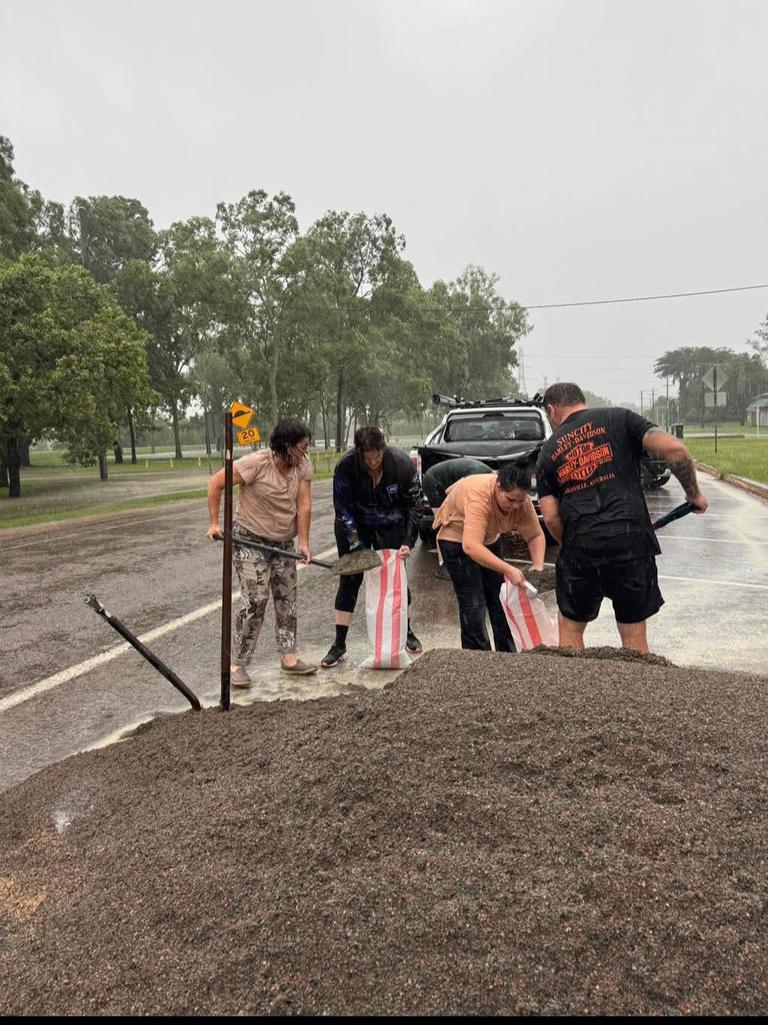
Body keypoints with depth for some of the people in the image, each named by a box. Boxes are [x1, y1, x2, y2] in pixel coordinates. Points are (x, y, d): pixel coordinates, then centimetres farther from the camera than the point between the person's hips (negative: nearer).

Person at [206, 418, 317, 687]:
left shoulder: (303, 465, -8)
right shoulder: (256, 463, -23)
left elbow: (304, 504, -10)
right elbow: (216, 483, -16)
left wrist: (303, 542, -16)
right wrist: (214, 523, -15)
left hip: (283, 542, 6)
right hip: (250, 540, -6)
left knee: (287, 599, 10)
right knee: (255, 601, -11)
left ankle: (288, 657, 21)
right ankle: (238, 664, 0)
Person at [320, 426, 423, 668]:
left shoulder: (401, 464, -24)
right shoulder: (345, 467, -26)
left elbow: (413, 505, -12)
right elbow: (343, 509, -18)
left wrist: (408, 542, -18)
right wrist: (357, 546, -23)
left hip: (390, 526, 1)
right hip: (354, 527, 0)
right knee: (349, 580, -3)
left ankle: (407, 632, 25)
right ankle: (339, 645, 4)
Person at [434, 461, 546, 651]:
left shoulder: (521, 500, -22)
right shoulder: (479, 496, -41)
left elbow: (536, 535, -11)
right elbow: (471, 547, -49)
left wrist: (538, 566, -27)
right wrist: (508, 570, -50)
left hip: (489, 538, 6)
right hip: (457, 538, -6)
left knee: (500, 600, 9)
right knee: (473, 605, -12)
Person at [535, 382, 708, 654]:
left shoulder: (549, 452, 12)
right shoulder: (618, 419, 6)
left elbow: (551, 518, 5)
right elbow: (674, 449, -7)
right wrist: (694, 493, 7)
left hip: (580, 546, 1)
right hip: (630, 540, -1)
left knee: (570, 628, 18)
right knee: (634, 635, 12)